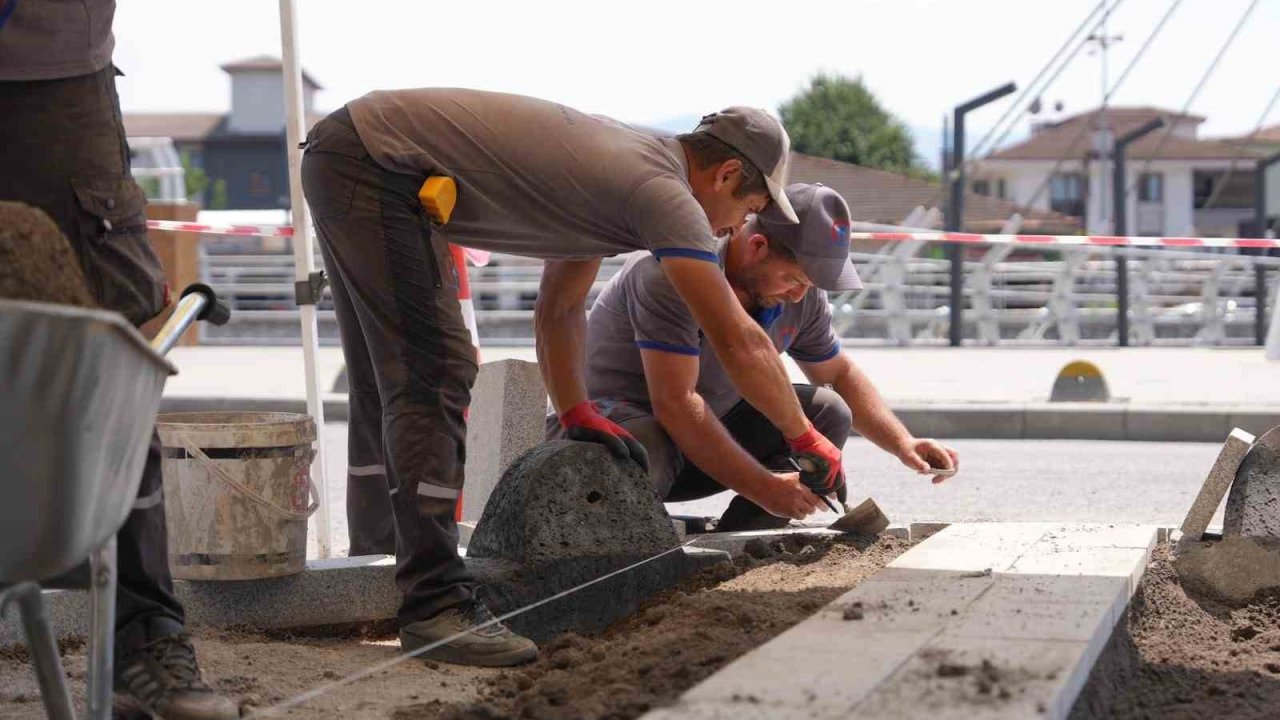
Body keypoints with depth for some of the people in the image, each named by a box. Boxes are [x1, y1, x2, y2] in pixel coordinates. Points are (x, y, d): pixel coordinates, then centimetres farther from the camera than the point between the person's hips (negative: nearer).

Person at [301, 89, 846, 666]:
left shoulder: (616, 172, 14)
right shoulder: (663, 190, -15)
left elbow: (557, 308, 23)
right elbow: (739, 341, -16)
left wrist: (575, 414, 15)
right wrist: (806, 440, -5)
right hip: (371, 165, -11)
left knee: (391, 389, 18)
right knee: (432, 377, -16)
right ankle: (435, 602, -18)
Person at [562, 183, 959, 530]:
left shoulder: (802, 295, -2)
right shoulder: (673, 274, -27)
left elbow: (840, 374, 15)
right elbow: (675, 403, -32)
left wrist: (903, 443, 0)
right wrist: (765, 489, -32)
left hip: (706, 431, 8)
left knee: (827, 413, -6)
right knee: (642, 450, -42)